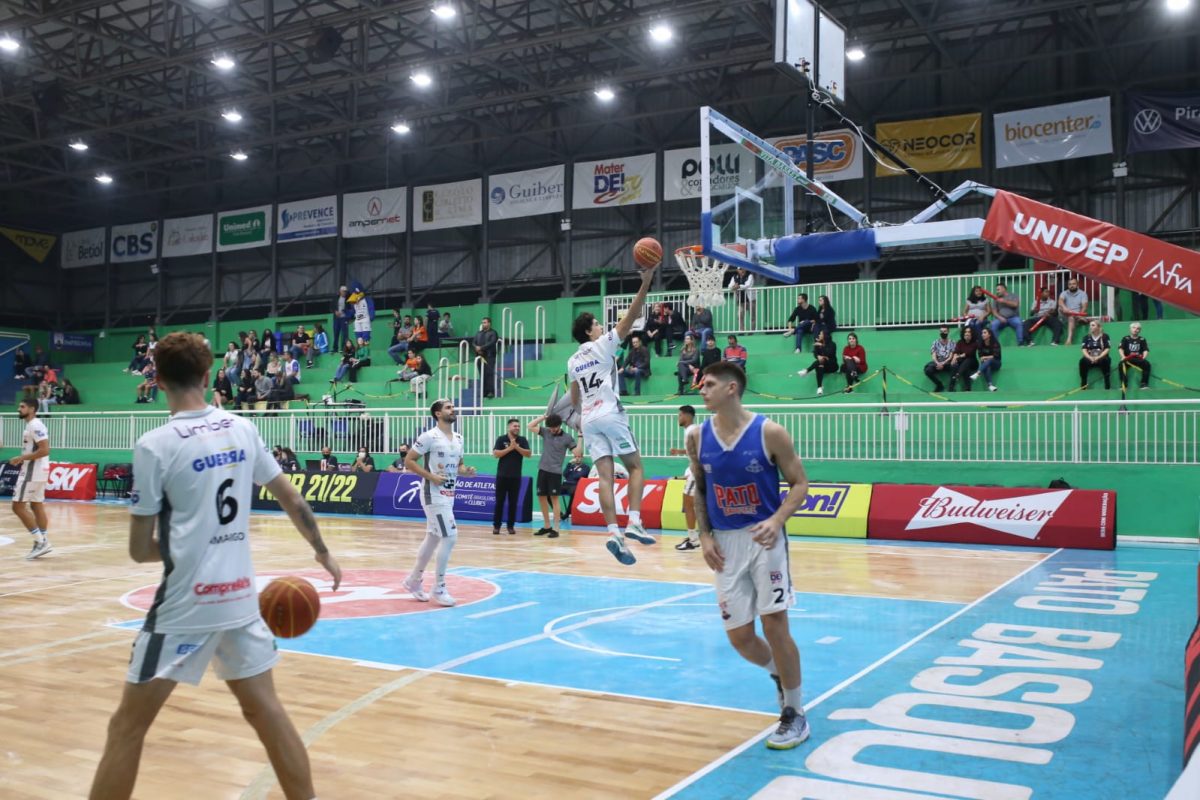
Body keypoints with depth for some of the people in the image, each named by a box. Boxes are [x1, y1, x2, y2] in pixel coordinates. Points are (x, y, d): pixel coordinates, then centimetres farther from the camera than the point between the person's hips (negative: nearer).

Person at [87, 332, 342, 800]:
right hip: (241, 597, 5)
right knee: (264, 709, 19)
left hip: (186, 605, -5)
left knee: (127, 727, 8)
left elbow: (140, 550, -6)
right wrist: (322, 552, 24)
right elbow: (291, 498, 11)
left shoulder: (154, 445, -10)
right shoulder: (243, 429, 3)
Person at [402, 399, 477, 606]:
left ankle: (414, 580, 31)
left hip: (448, 494, 9)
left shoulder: (458, 439, 10)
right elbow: (408, 461, -12)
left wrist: (466, 471, -1)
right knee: (450, 537, -13)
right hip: (433, 494, -8)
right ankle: (438, 588, -3)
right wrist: (430, 476, -21)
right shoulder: (429, 437, -13)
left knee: (433, 538, 16)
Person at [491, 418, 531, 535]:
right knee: (499, 501, 0)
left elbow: (529, 454, -7)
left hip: (516, 476, 1)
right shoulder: (501, 439, 0)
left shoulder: (523, 440, 4)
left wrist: (516, 447, -18)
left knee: (513, 502, 4)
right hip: (502, 475, -1)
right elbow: (496, 454, -10)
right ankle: (496, 525, 6)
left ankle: (511, 525, 11)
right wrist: (510, 448, -17)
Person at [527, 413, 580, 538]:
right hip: (542, 470, 5)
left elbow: (578, 453, -8)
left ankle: (555, 529, -5)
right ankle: (546, 526, 19)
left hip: (555, 472, -5)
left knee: (554, 499, -7)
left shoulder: (567, 437, -4)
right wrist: (544, 417, -3)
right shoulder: (545, 432, 5)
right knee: (541, 497, 7)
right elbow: (531, 426, 0)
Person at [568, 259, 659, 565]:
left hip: (589, 420, 5)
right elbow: (630, 317, -7)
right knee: (636, 467, 5)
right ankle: (633, 523, -11)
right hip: (611, 414, -5)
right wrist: (645, 284, -9)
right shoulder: (603, 345, 0)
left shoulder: (572, 361, 17)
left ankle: (613, 532, -13)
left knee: (605, 476, -2)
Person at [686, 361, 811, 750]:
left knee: (774, 624, -8)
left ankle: (795, 713, 11)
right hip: (725, 543, 4)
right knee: (739, 636, 4)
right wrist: (705, 535, 2)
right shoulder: (698, 437, 1)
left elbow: (799, 483, -6)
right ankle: (779, 673, 37)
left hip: (764, 538, -4)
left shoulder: (769, 432, -11)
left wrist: (777, 520, -22)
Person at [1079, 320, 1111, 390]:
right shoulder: (1086, 337, 10)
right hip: (1090, 359, 2)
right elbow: (1084, 350, 0)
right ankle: (1083, 387, -26)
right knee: (1082, 361, -30)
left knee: (1106, 360, -35)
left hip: (1101, 358, -2)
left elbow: (1107, 349, -5)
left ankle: (1107, 387, -28)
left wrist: (1098, 357, -21)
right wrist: (1090, 358, -20)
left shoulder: (1105, 336, 4)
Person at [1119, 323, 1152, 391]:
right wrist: (1123, 356, -21)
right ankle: (1123, 384, -28)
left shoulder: (1142, 340, 15)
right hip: (1128, 359, -1)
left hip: (1138, 359, 1)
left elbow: (1145, 350, 4)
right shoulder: (1126, 339, 11)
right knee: (1122, 364, -33)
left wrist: (1144, 356, -17)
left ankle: (1144, 384, -22)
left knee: (1147, 364, -28)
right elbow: (1121, 348, -2)